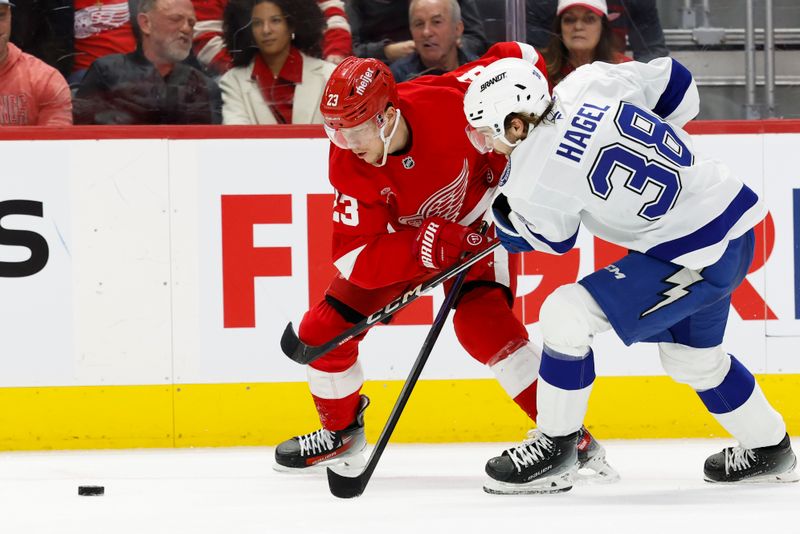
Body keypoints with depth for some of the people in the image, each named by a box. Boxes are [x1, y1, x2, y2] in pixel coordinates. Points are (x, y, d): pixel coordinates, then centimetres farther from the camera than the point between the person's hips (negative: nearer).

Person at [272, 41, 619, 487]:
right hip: (401, 237, 4)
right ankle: (341, 433, 28)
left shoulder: (446, 102, -34)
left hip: (479, 221, -4)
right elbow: (357, 261, -27)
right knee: (323, 330, 0)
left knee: (482, 323, -29)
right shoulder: (348, 166, -26)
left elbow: (519, 60, -19)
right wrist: (424, 247, -41)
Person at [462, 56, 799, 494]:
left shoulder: (534, 178, -19)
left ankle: (553, 449, 5)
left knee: (567, 314, -9)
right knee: (691, 354, 28)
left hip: (694, 256, -9)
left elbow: (552, 239, 1)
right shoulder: (587, 83, -3)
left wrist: (505, 210, 19)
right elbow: (674, 83, 10)